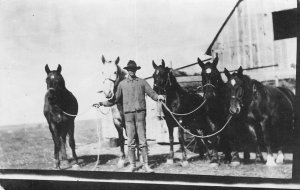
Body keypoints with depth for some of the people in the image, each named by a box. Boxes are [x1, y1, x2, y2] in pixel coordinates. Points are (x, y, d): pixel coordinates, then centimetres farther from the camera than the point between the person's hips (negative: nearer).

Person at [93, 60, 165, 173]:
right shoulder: (122, 84, 12)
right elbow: (116, 100, 16)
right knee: (130, 141, 4)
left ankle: (146, 165, 2)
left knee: (142, 140, -2)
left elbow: (152, 93, 3)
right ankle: (132, 165, 12)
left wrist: (158, 97, -19)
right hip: (128, 113, 1)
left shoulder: (142, 82, 9)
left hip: (140, 112, -1)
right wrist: (102, 103, 11)